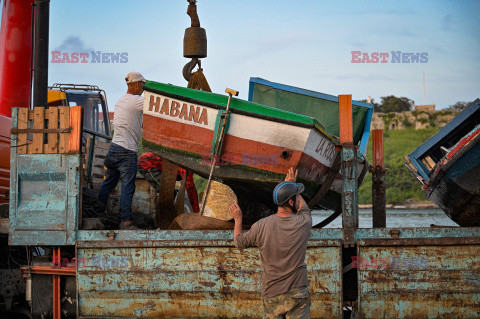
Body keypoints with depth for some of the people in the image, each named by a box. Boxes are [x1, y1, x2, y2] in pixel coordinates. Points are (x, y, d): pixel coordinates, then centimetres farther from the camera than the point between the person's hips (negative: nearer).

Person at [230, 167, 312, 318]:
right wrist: (292, 183, 33)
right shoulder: (304, 223, -5)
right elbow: (303, 207, 20)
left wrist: (238, 219, 28)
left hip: (272, 296, 0)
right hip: (298, 294, 0)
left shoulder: (262, 226, -7)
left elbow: (239, 242, 11)